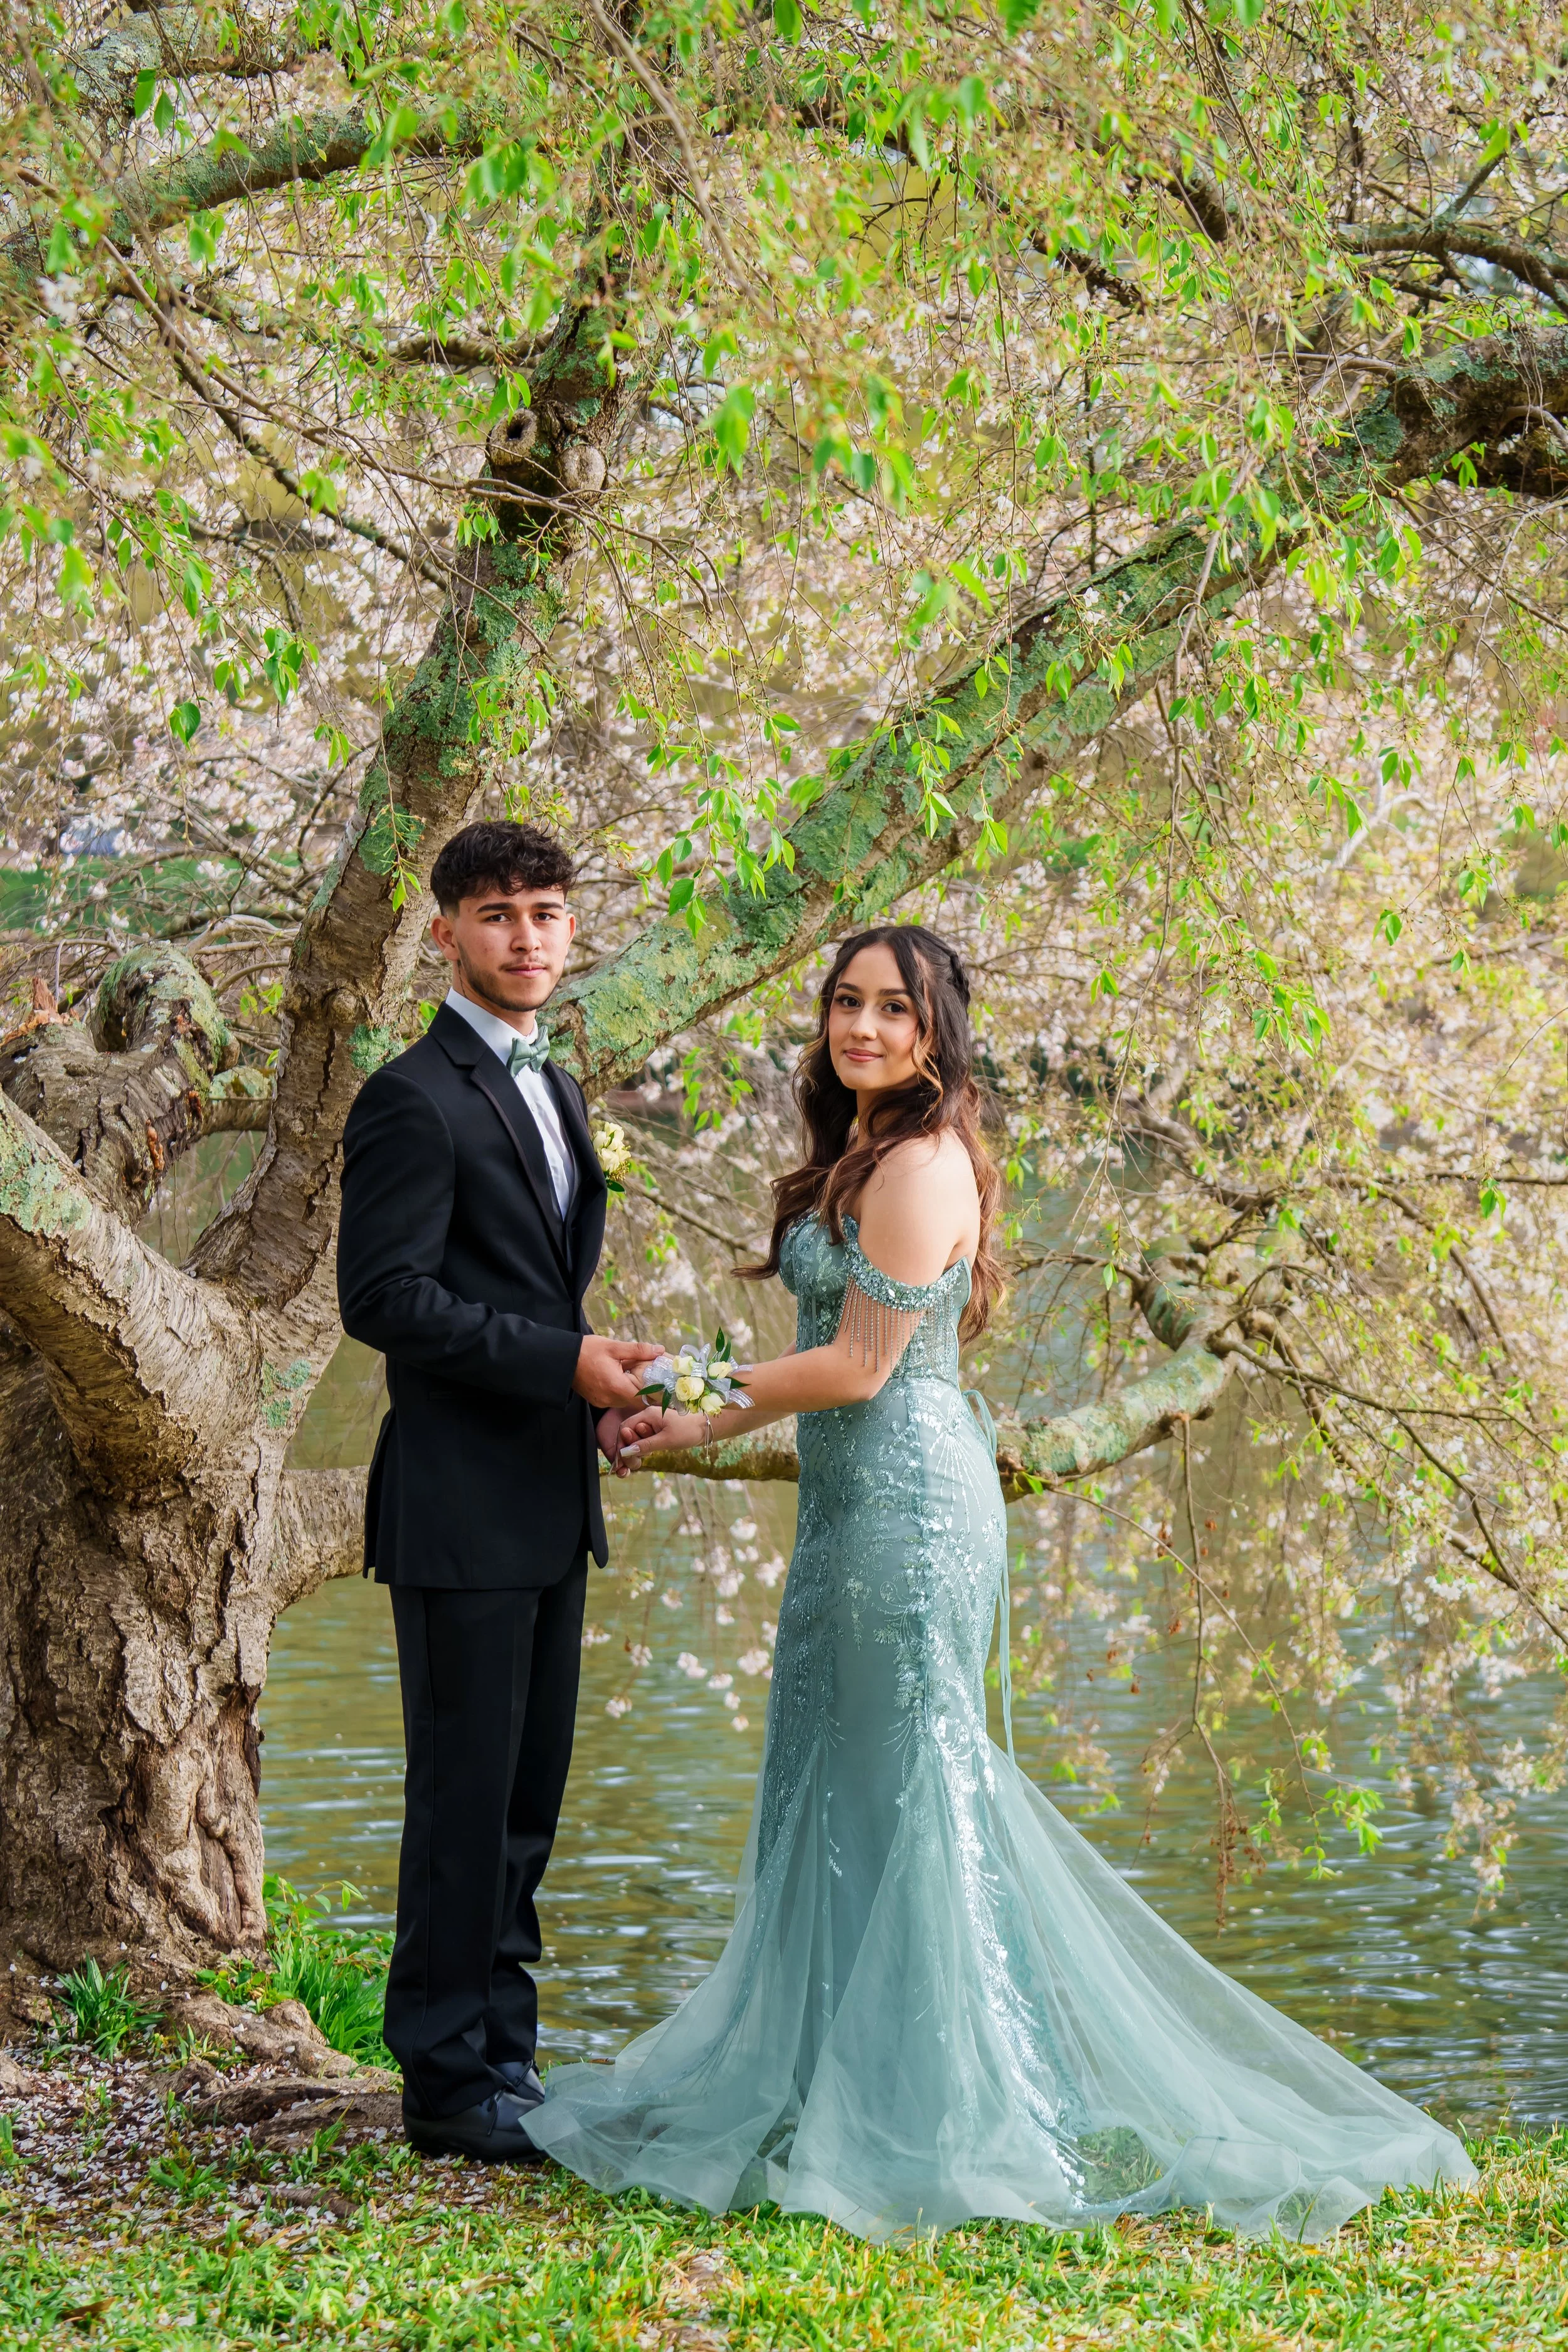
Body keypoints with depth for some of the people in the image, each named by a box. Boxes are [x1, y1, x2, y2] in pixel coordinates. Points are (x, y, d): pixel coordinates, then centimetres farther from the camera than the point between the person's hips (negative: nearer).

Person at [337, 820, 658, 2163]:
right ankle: (447, 2080, 6)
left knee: (528, 1796, 13)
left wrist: (595, 1387, 6)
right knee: (465, 1797, -3)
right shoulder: (417, 1100, -12)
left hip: (548, 1503, 9)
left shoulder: (552, 1090, 17)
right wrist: (563, 1360, -20)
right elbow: (382, 1297, -19)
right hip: (462, 1511, -9)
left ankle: (503, 2053, 22)